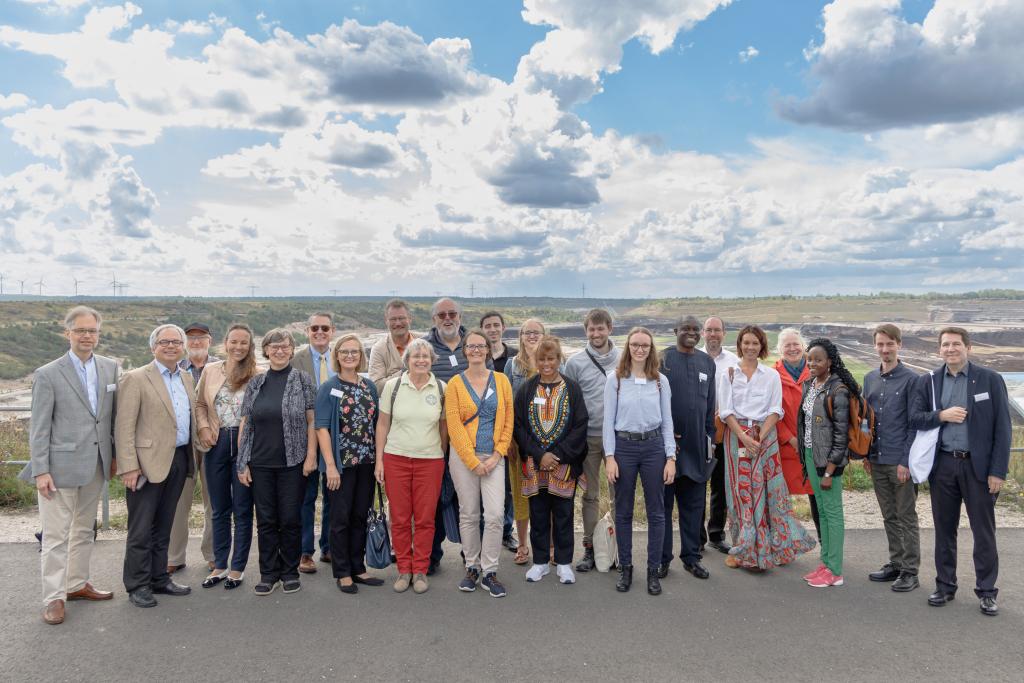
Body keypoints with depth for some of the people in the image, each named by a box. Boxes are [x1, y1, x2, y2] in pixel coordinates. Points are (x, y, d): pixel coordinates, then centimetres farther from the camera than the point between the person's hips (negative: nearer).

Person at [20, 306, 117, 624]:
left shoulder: (110, 368, 5)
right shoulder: (48, 374, -7)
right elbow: (39, 427, -7)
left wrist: (116, 454, 9)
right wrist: (40, 470, -11)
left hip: (96, 464, 5)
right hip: (61, 465, -5)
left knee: (84, 529, 17)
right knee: (56, 535, 2)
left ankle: (77, 583, 31)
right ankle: (54, 597, 12)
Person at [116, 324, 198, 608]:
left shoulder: (186, 378, 12)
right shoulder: (136, 379, -8)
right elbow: (124, 427, -12)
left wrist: (192, 456, 11)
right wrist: (129, 467, -17)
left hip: (179, 460, 6)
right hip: (149, 462, -6)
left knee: (163, 527, 16)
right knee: (141, 529, 4)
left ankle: (159, 579, 27)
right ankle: (137, 585, 17)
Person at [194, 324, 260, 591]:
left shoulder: (257, 375, -6)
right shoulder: (210, 370, 5)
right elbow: (199, 403, 14)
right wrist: (203, 428, -1)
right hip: (216, 444, 3)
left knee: (242, 510, 6)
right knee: (219, 509, 14)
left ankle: (238, 567, 19)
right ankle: (219, 566, 27)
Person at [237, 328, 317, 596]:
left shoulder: (303, 380, 0)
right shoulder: (255, 383, 8)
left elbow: (312, 421, -2)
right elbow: (245, 424, 8)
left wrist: (311, 456, -9)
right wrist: (242, 462, 3)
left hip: (293, 463, -3)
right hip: (260, 463, 3)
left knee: (291, 519, 4)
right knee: (265, 520, 8)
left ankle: (290, 573, 20)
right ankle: (268, 574, 21)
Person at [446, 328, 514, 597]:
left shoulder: (501, 381, 5)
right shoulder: (456, 383, 0)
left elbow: (508, 421, 4)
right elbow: (454, 426, -4)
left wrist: (496, 456, -5)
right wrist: (473, 461, -8)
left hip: (493, 457, 1)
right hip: (463, 457, -1)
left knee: (495, 515, -7)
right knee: (469, 515, 7)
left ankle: (489, 572, 7)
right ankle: (472, 567, 23)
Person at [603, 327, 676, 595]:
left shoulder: (661, 381, 5)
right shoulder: (615, 379, -1)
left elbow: (667, 421, 6)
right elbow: (608, 420, -1)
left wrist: (671, 457, 0)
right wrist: (609, 457, -7)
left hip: (653, 446, 1)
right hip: (623, 446, -1)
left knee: (656, 511, 6)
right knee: (623, 511, 9)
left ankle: (653, 571, 18)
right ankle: (625, 568, 22)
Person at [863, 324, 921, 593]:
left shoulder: (910, 379, -8)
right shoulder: (870, 379, 9)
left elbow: (914, 424, -9)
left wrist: (906, 460, -13)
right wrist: (866, 454, 10)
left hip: (901, 461, -5)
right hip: (877, 460, 6)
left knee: (906, 517, 4)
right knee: (889, 517, 15)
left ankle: (910, 571, 14)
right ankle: (895, 563, 27)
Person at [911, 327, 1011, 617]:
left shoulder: (990, 379, -3)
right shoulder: (928, 381, 5)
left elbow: (1002, 427, -4)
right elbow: (915, 418, 3)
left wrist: (998, 471, -9)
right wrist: (941, 415, -15)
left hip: (978, 465, -2)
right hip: (942, 465, 2)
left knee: (984, 531, 6)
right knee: (944, 529, 11)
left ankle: (987, 592, 18)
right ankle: (945, 586, 23)